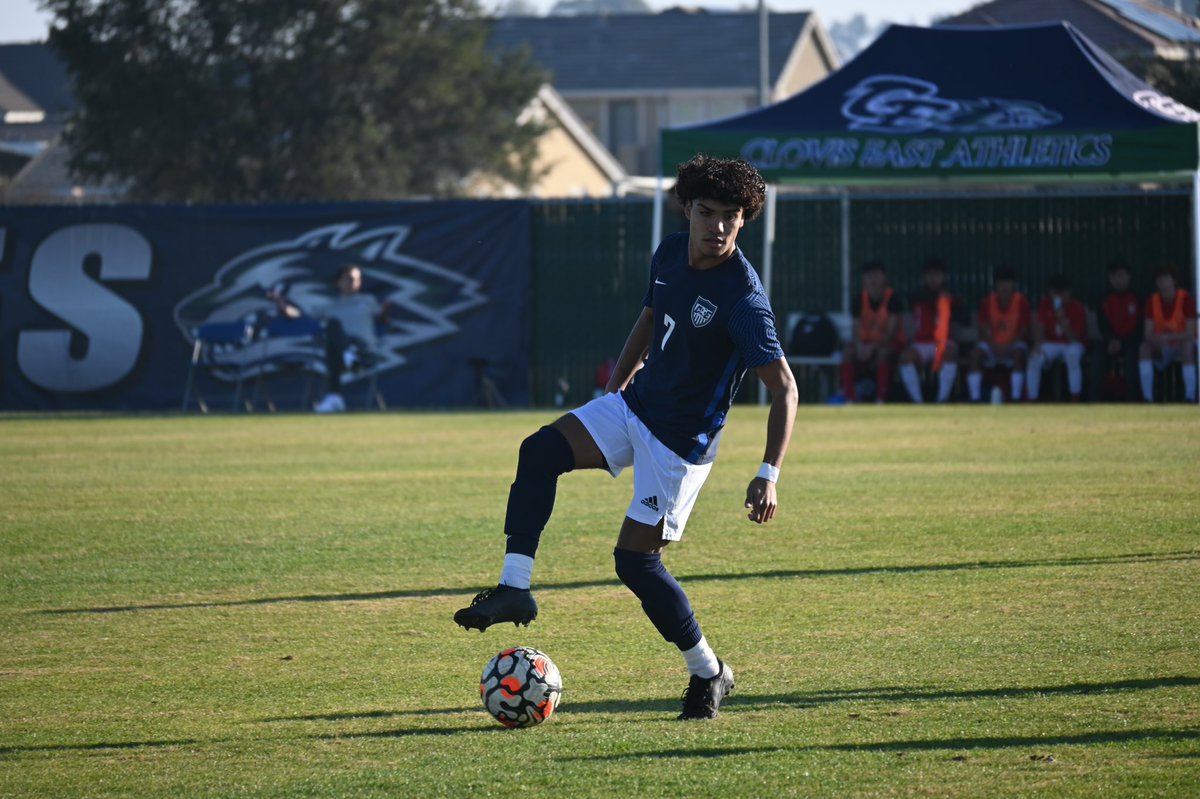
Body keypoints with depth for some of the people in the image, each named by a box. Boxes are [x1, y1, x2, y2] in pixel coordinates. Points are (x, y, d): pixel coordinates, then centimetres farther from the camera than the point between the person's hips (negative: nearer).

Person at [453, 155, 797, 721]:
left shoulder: (743, 299, -25)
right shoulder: (670, 254, -2)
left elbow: (784, 389, -25)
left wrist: (768, 476, -33)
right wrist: (616, 383, 24)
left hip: (681, 440, -7)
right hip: (634, 405, 7)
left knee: (635, 558, -6)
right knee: (540, 452, -12)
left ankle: (707, 673, 11)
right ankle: (515, 587, -12)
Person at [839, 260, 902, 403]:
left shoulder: (893, 298, -12)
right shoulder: (861, 299, -1)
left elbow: (892, 332, -17)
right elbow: (855, 329, -3)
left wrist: (873, 347, -29)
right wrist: (859, 346, -26)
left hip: (887, 343, -4)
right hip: (865, 343, 4)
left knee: (883, 352, -38)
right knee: (848, 352, -27)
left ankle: (881, 399, -37)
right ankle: (850, 398, -29)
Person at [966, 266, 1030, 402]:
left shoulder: (1021, 301, -9)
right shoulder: (987, 302, -4)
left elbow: (1024, 331, -7)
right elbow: (983, 331, -2)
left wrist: (1009, 347, -23)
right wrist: (994, 347, -21)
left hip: (1013, 345, -2)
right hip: (992, 345, 2)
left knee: (1019, 353, -36)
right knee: (976, 353, -29)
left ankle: (1016, 400, -34)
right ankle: (975, 400, -30)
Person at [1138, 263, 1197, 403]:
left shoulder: (1186, 299, -16)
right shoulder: (1152, 301, -6)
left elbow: (1190, 334, -20)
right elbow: (1148, 334, -10)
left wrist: (1168, 337, -37)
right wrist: (1157, 340, -34)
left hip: (1183, 345, -4)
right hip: (1162, 349, 4)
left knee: (1187, 346, -38)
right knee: (1145, 348, -26)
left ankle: (1190, 397, -38)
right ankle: (1147, 397, -29)